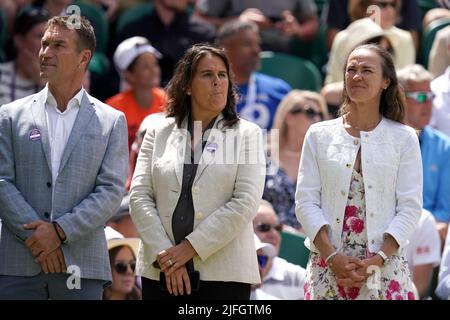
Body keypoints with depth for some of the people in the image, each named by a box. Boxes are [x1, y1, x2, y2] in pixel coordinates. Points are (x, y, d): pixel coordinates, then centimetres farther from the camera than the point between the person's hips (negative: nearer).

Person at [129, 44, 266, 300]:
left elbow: (246, 202, -5)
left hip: (224, 274, -2)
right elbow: (139, 197, 4)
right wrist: (164, 255, -9)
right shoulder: (159, 133, 11)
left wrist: (191, 247, -12)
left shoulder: (247, 135, 6)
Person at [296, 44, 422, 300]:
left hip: (385, 267, -1)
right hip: (328, 267, 1)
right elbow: (306, 202, 3)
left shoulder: (404, 138, 6)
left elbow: (410, 207, 0)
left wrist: (377, 260, -11)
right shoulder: (319, 135, 9)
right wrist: (333, 257, -9)